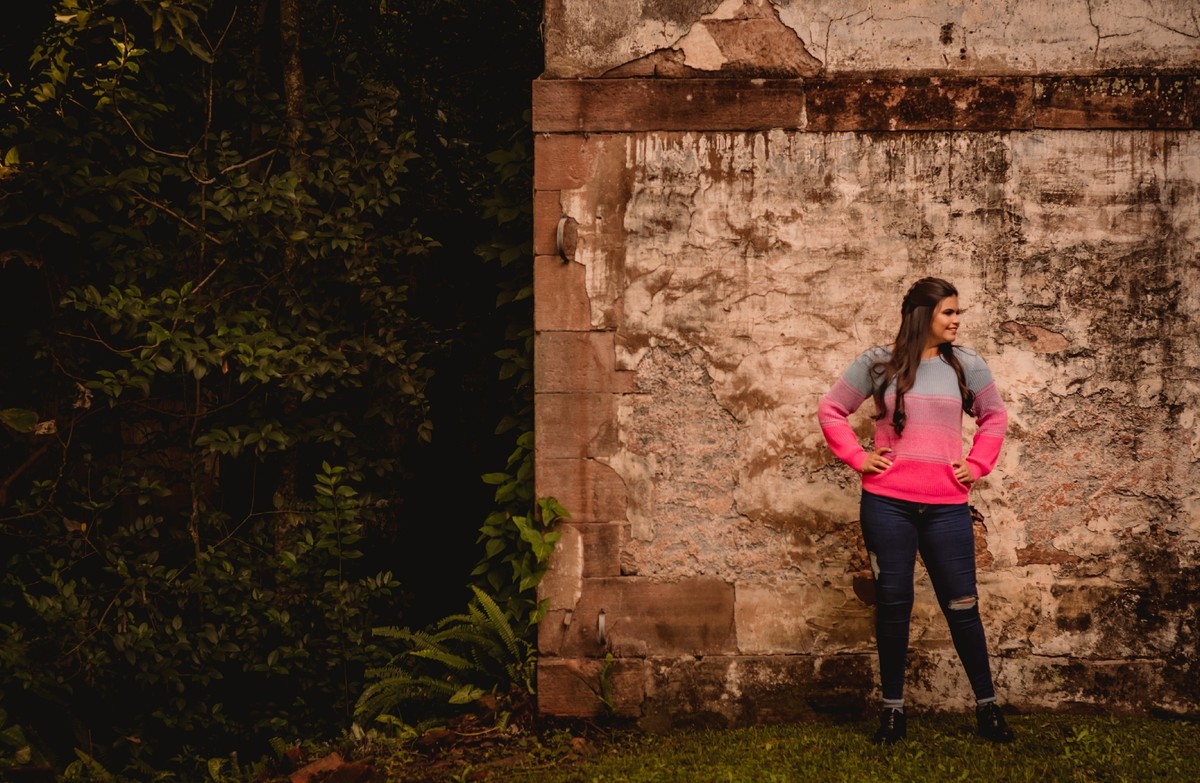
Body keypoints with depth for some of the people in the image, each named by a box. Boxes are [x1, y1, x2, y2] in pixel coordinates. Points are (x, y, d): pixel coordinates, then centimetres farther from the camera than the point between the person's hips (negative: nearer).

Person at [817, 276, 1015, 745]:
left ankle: (986, 705, 16)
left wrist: (976, 465, 8)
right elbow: (831, 410, 8)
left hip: (947, 507, 1)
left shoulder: (966, 365, 6)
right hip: (887, 504, -1)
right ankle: (892, 707, 16)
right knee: (893, 604, 6)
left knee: (962, 605, 4)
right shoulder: (879, 362, 1)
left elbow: (994, 417, 19)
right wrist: (857, 458, -1)